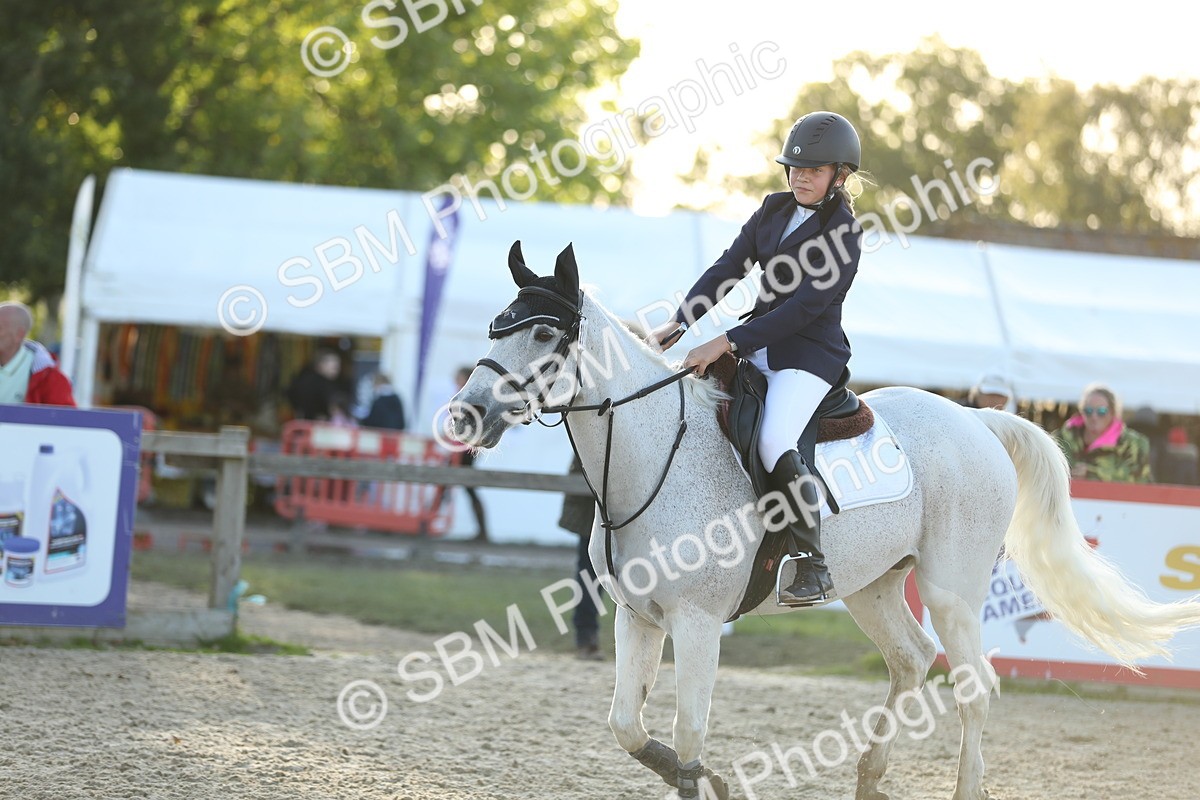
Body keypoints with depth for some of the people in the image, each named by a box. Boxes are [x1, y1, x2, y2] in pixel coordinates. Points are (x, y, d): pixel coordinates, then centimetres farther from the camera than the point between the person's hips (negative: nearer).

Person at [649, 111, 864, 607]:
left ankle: (815, 569, -24)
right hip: (758, 345, 8)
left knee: (776, 444, -30)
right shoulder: (775, 210, 10)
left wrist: (728, 343, -24)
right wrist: (679, 322, -4)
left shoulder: (844, 234, -13)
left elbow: (806, 307, -20)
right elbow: (727, 269, 9)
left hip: (810, 354, -8)